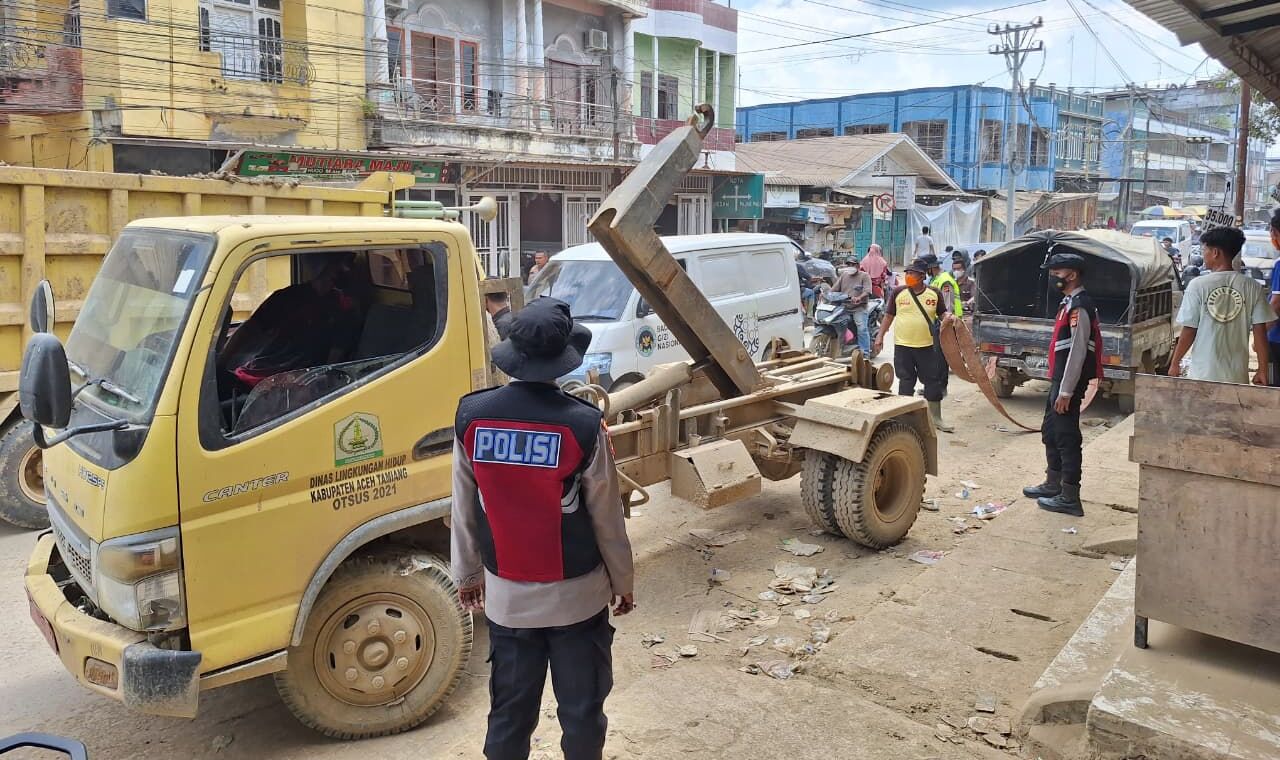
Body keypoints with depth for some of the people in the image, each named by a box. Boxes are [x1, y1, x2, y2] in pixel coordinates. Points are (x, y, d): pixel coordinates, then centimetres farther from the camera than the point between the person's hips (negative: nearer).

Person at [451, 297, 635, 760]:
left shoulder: (471, 417, -8)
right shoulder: (582, 425, -18)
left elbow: (464, 509, 1)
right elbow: (607, 518, -8)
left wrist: (466, 573, 16)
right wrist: (623, 581, 7)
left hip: (506, 595, 3)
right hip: (576, 594, -3)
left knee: (509, 709, 17)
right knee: (581, 709, 14)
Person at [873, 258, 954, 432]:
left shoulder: (934, 293, 0)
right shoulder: (898, 292, -1)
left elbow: (942, 313, 10)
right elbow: (888, 316, 5)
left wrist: (948, 317, -13)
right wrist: (880, 336, 2)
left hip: (927, 346, 0)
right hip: (902, 345, 0)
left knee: (933, 380, 4)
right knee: (906, 381, 7)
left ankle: (936, 418, 15)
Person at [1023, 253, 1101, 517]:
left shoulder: (1080, 306, -17)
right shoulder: (1069, 302, 15)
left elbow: (1078, 352, -21)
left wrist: (1066, 392, -21)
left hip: (1069, 382, -10)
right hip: (1058, 379, 10)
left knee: (1067, 437, -5)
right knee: (1050, 432, 19)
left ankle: (1069, 497, 2)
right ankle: (1053, 484, 32)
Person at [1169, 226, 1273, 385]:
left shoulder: (1198, 285, -8)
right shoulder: (1252, 287, -1)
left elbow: (1189, 331, -6)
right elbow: (1260, 332, -1)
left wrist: (1175, 363, 5)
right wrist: (1262, 370, 6)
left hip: (1203, 375, -2)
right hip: (1237, 376, 2)